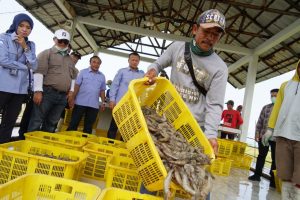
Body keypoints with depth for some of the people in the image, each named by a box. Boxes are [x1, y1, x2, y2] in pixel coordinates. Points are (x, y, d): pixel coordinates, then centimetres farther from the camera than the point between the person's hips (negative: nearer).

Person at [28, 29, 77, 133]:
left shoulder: (70, 59, 21)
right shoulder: (46, 53, 3)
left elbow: (73, 76, 26)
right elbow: (39, 72, -7)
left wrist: (71, 90, 13)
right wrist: (38, 91, -15)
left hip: (63, 96, 6)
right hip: (47, 92, -5)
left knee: (51, 123, 9)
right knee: (37, 122, -5)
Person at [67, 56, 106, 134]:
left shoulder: (102, 76, 10)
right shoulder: (83, 72, 2)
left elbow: (102, 90, 12)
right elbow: (77, 86, -1)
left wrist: (103, 102, 6)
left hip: (94, 105, 3)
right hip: (80, 103, -2)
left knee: (88, 126, 9)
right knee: (74, 123, 2)